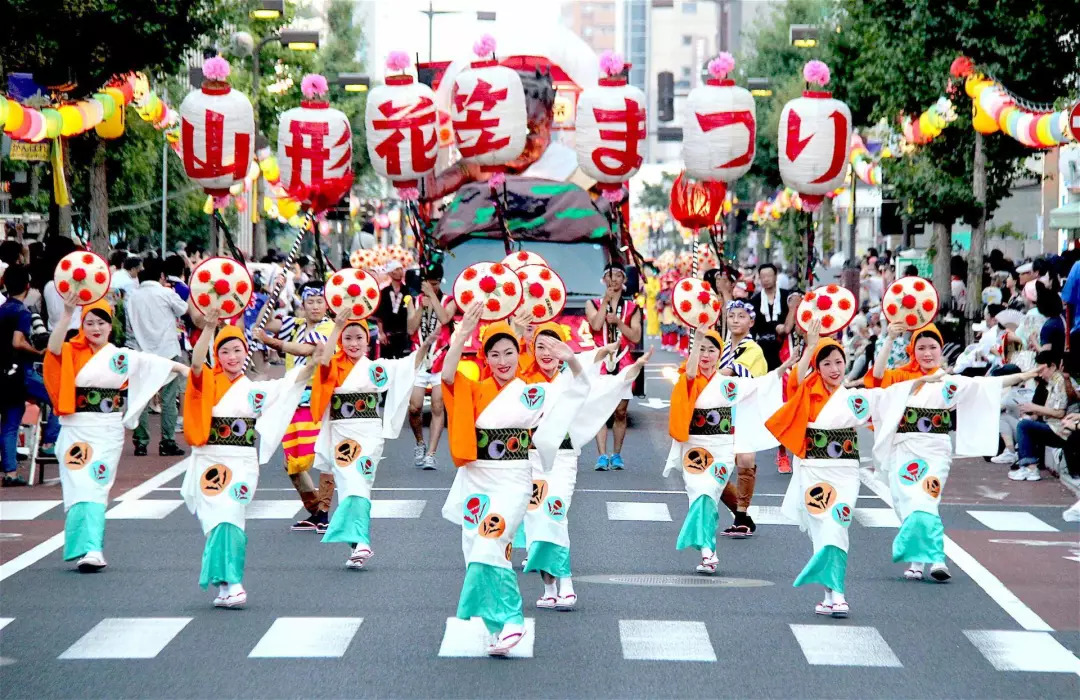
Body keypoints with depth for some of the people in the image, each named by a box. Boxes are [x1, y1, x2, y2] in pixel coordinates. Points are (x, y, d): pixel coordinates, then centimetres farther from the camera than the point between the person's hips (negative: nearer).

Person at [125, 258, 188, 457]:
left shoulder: (131, 296, 1)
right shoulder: (166, 293, -7)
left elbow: (129, 325, 5)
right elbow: (183, 310, 10)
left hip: (140, 351, 3)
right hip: (167, 351, -3)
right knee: (168, 399, 3)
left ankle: (140, 442, 6)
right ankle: (167, 443, 0)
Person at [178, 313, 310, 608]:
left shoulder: (256, 390, 12)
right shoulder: (208, 382, 6)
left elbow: (290, 382, 3)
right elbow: (196, 363, -13)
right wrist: (208, 327, -26)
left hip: (242, 463, 1)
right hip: (209, 460, -1)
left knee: (229, 518, -11)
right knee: (220, 519, -10)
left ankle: (227, 586, -6)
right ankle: (230, 584, -13)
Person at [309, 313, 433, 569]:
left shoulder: (376, 367, 7)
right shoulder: (334, 367, 7)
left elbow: (410, 365, 0)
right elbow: (323, 360, -15)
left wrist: (426, 344, -14)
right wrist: (336, 327, -17)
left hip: (369, 434, -1)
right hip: (341, 434, 1)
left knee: (358, 485, -11)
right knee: (349, 485, -5)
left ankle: (359, 542, -17)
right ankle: (360, 542, -2)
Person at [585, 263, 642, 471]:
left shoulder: (632, 308, 13)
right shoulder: (593, 304, 10)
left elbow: (636, 336, 3)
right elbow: (596, 325, -9)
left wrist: (618, 321, -8)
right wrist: (606, 300, -7)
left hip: (623, 363, 1)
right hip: (600, 363, -1)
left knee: (620, 411, 1)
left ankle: (616, 455, 10)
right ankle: (602, 456, -15)